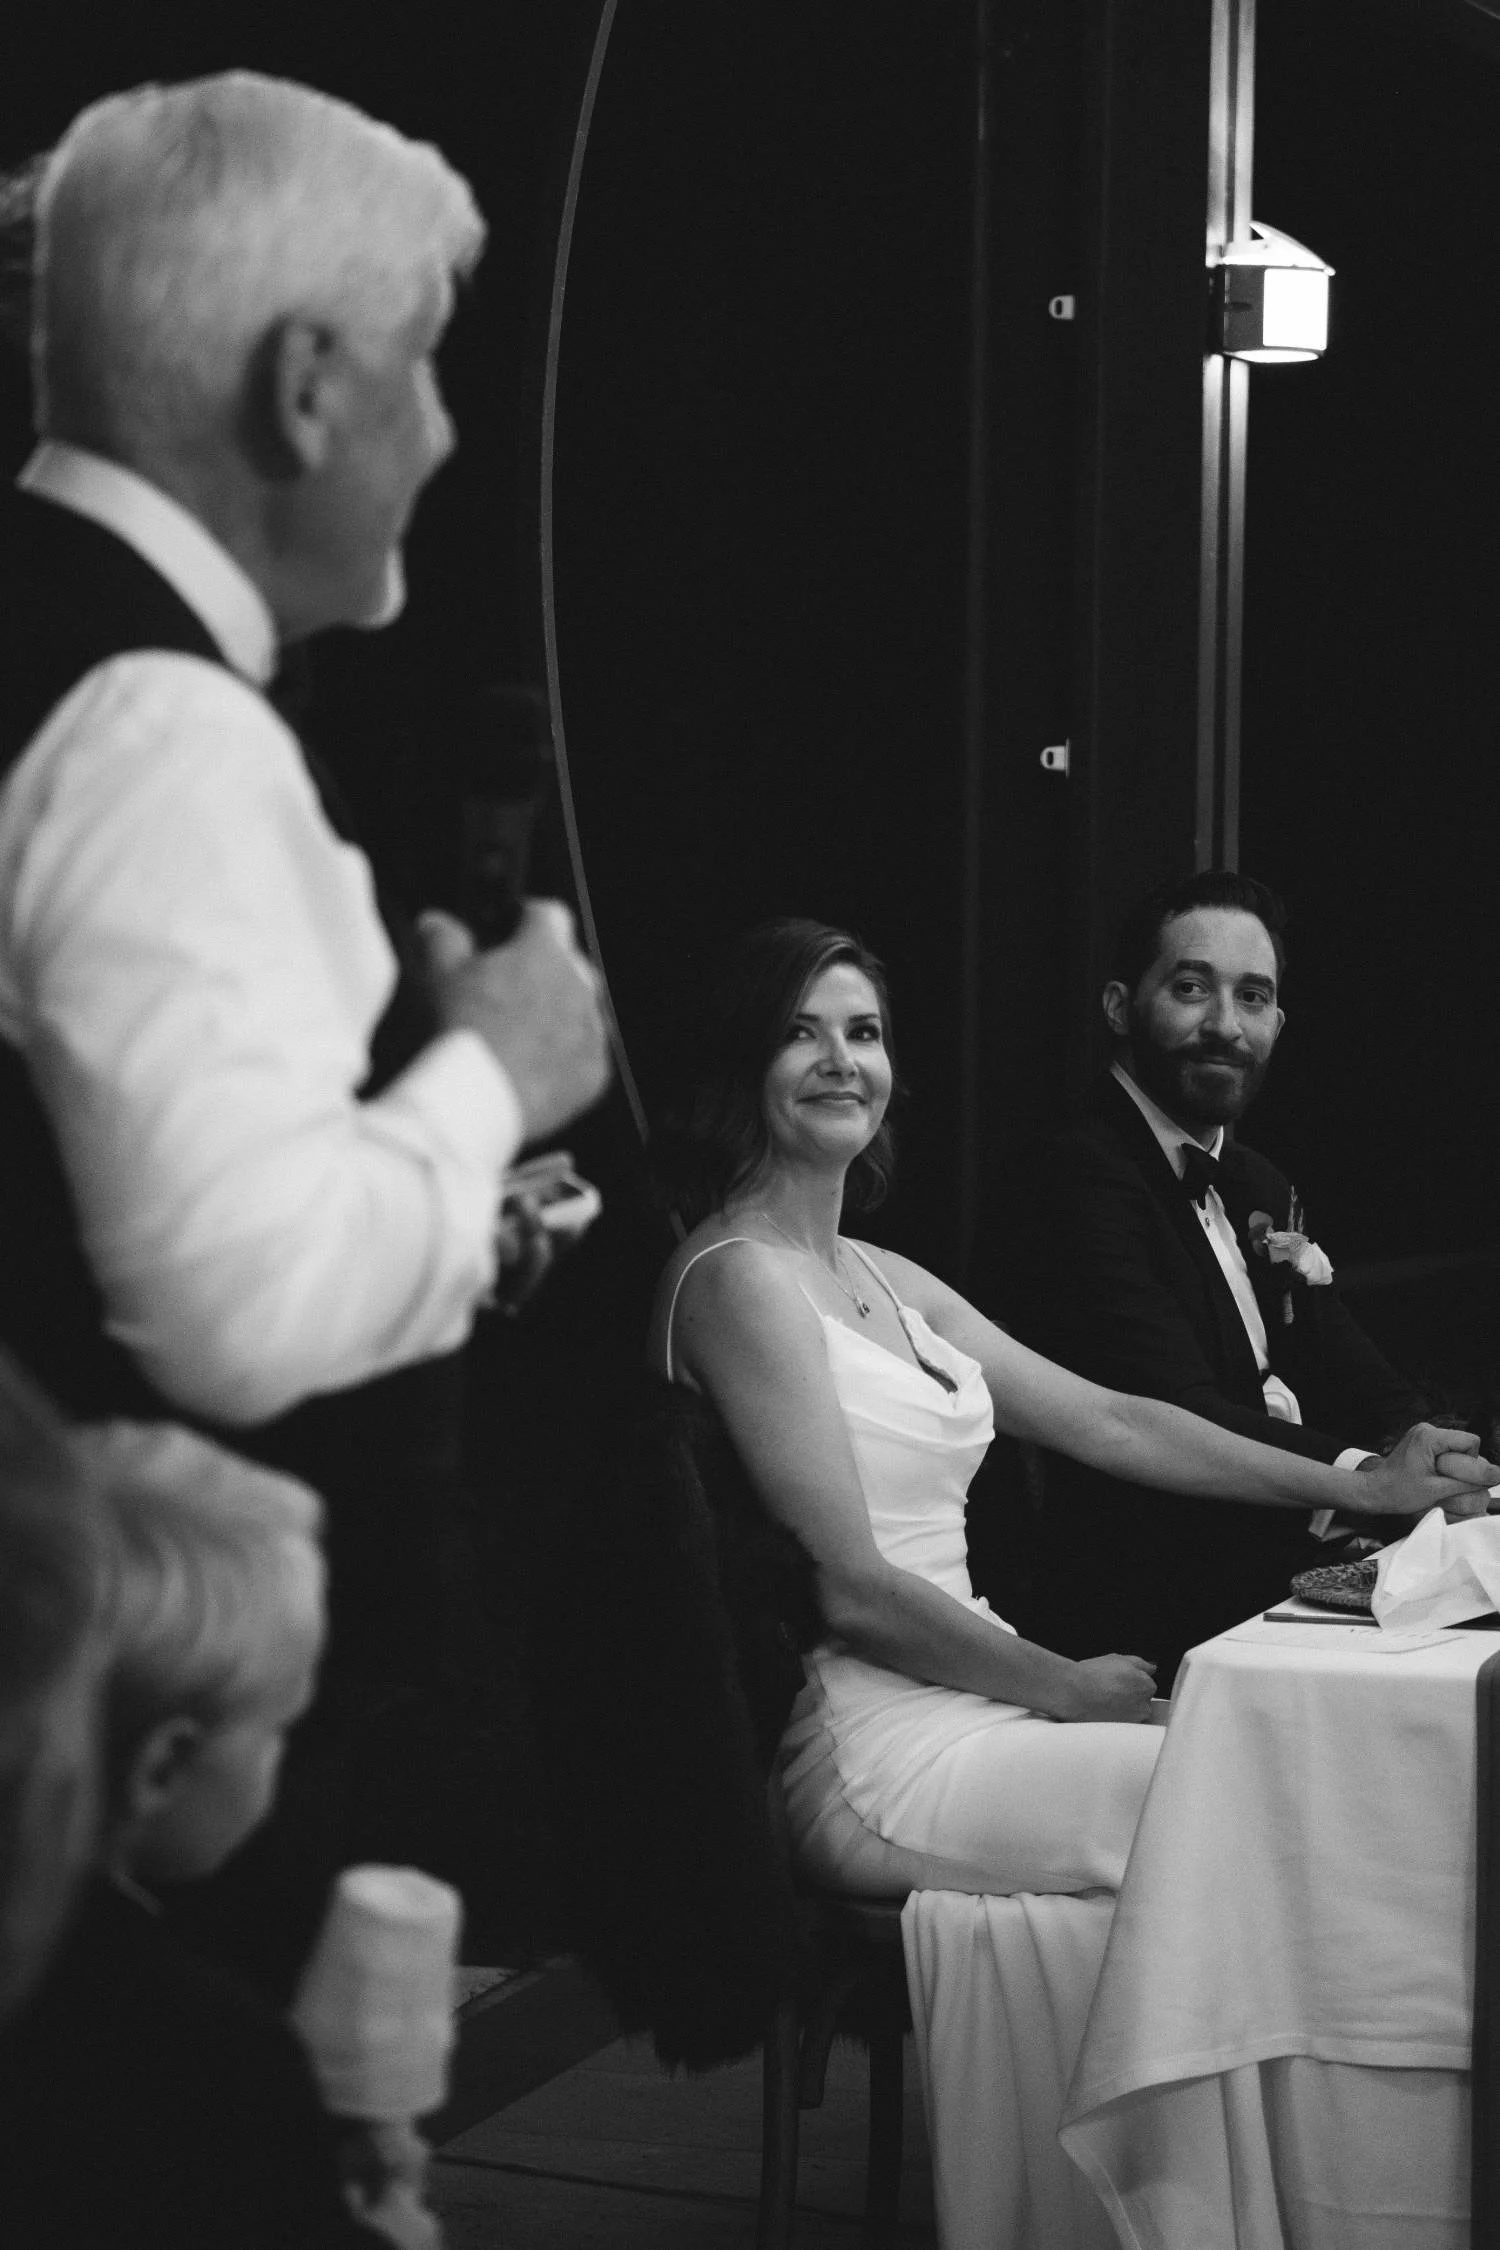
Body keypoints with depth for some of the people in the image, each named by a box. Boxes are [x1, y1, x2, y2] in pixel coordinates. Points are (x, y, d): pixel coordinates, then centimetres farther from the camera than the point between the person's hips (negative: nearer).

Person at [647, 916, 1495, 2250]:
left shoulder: (884, 1280, 17)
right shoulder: (740, 1277, -11)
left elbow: (1109, 1423, 16)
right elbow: (851, 1590, -16)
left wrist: (1361, 1485, 12)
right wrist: (1062, 1684, -10)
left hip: (968, 1701, 8)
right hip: (872, 1751, -8)